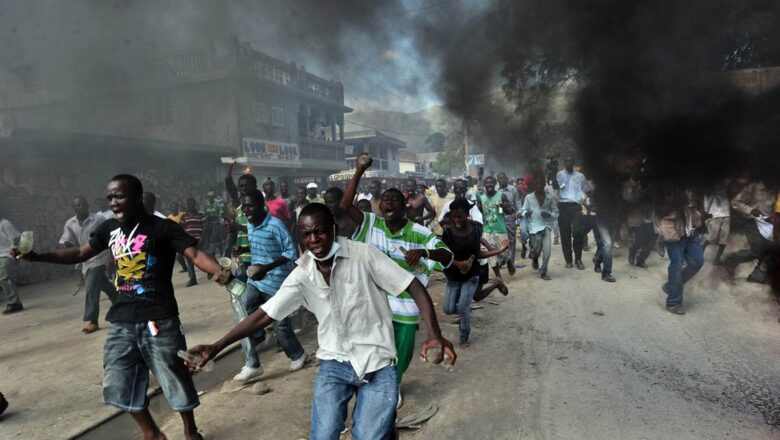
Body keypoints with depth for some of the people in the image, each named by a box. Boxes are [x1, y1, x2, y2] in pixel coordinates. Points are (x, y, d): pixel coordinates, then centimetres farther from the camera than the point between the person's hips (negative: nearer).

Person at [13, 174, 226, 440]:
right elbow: (80, 253, 20)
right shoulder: (110, 228, 8)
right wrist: (36, 256, 9)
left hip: (159, 319, -6)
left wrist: (218, 271, -39)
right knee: (120, 384, 14)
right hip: (122, 321, 7)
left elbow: (195, 254, -21)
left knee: (175, 379, 4)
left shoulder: (162, 227, -11)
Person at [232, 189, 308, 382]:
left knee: (280, 324, 7)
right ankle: (252, 365, 8)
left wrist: (267, 268, -30)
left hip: (276, 282, -7)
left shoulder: (275, 225, -20)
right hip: (255, 281, 7)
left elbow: (292, 252, -22)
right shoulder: (250, 225, 5)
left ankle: (298, 355, 33)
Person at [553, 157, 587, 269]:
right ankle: (568, 260, 10)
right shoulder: (559, 174, 9)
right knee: (565, 234, 0)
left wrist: (583, 199, 5)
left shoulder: (580, 176, 15)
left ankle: (578, 259, 2)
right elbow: (555, 187, -9)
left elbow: (583, 190, 21)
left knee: (578, 232, -12)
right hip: (563, 206, -1)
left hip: (576, 206, 1)